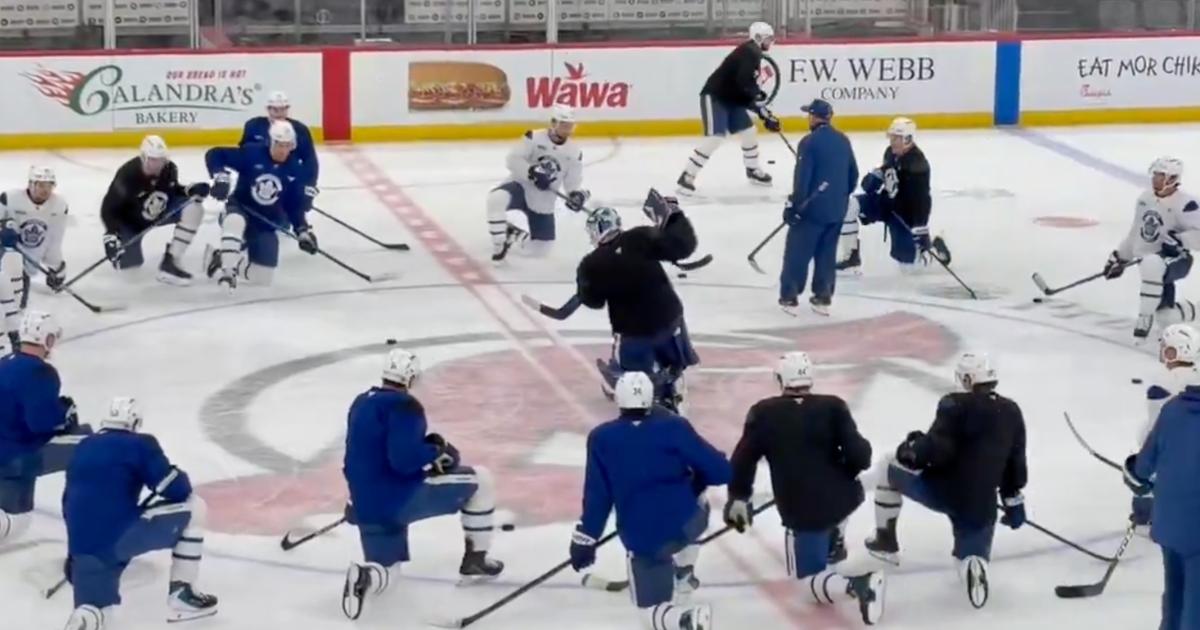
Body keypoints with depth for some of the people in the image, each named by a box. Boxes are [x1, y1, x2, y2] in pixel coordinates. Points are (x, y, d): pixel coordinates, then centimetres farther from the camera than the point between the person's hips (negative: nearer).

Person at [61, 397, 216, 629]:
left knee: (95, 610, 22)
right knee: (193, 506, 10)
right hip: (121, 534, -6)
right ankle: (181, 595, 10)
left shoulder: (84, 448, 24)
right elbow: (175, 488, -3)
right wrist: (182, 482, 22)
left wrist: (76, 554, 39)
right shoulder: (139, 444, 3)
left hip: (84, 547, 6)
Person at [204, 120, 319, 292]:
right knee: (236, 222, -43)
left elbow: (295, 206, 5)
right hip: (239, 209, -4)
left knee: (262, 276, -4)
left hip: (266, 225, 4)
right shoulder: (251, 153, -14)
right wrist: (220, 177, -26)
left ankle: (220, 258, 19)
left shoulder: (295, 170, -3)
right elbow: (214, 155, -11)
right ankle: (227, 270, -33)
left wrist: (302, 230, -6)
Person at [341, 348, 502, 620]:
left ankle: (365, 576, -12)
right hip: (401, 499, -8)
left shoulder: (360, 403, 14)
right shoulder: (404, 405, -13)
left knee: (386, 571, 25)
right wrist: (436, 452, -6)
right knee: (481, 480, 9)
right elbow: (405, 459, -23)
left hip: (366, 507, 8)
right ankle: (475, 561, 14)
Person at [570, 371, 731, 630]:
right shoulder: (674, 427, -6)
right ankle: (682, 578, 33)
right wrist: (693, 478, 15)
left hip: (643, 539, -1)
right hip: (687, 524, 1)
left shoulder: (602, 438, -4)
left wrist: (585, 539, 6)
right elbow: (720, 471, -7)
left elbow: (597, 495, -3)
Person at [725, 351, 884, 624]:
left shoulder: (763, 413, -3)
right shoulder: (833, 406, -4)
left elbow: (743, 458, -1)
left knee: (814, 583, 5)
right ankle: (834, 543, 39)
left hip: (803, 514, -3)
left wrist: (738, 498, 13)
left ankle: (855, 585, -24)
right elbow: (859, 454, -11)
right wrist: (843, 473, 11)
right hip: (845, 498, 3)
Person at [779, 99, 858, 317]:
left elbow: (802, 178, -18)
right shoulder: (843, 140, 6)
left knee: (797, 252, 4)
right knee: (827, 254, 14)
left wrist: (794, 205, -11)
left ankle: (789, 297, 7)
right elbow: (853, 175, 13)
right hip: (836, 209, 6)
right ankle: (823, 298, 16)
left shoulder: (810, 142, -15)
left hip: (812, 207, -6)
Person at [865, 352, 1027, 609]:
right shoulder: (1011, 412, 10)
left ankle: (886, 542, 25)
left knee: (891, 467, 22)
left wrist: (912, 451, 0)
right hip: (981, 505, 4)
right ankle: (974, 565, -22)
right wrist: (1013, 500, 25)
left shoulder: (955, 405, -9)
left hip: (942, 491, -4)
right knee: (970, 556, 19)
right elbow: (1015, 462, 16)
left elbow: (937, 449, -19)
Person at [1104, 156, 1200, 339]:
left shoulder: (1184, 204, -16)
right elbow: (1136, 233, 20)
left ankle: (1145, 318, -29)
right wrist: (1120, 256, 22)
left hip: (1176, 260, -7)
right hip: (1151, 262, 7)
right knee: (1168, 317, 0)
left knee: (1151, 265, -42)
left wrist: (1179, 240, -36)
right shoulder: (1145, 199, 8)